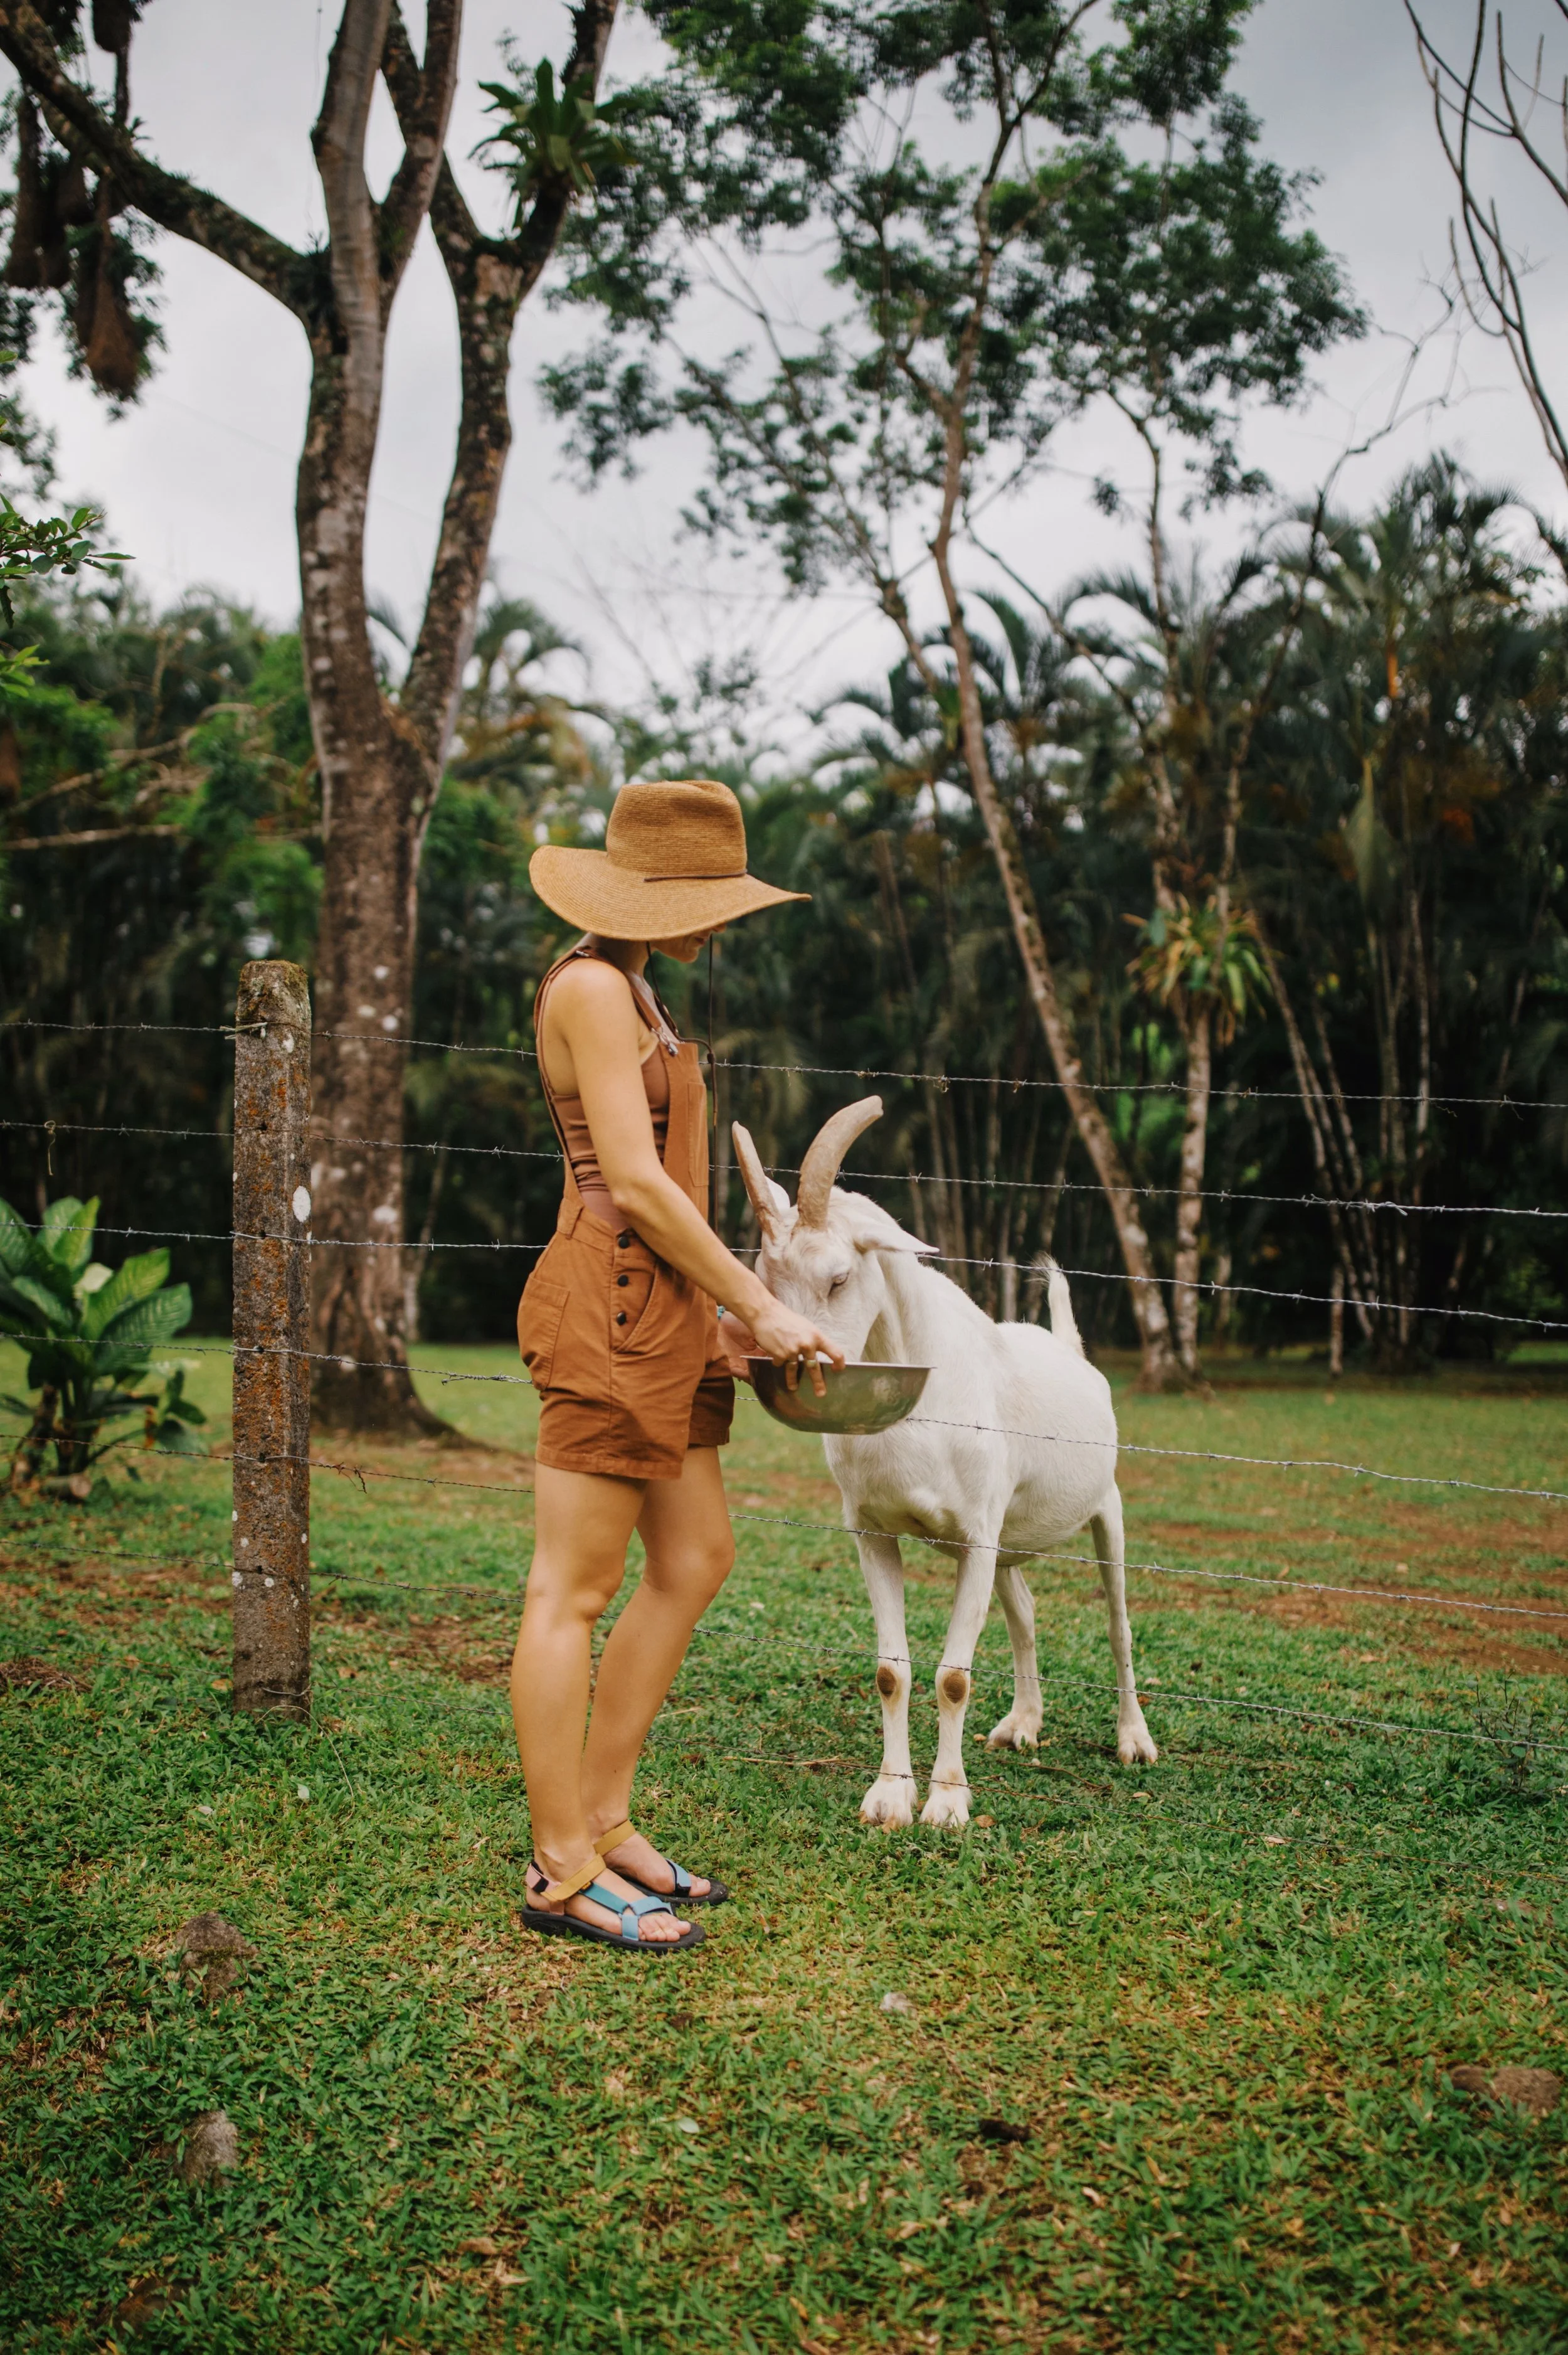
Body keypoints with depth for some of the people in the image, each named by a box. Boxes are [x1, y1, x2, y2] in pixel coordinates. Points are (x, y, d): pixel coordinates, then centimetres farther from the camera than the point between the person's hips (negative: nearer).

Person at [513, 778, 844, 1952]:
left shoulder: (629, 992, 19)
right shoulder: (593, 988, -11)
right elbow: (636, 1181, -17)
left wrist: (712, 1311, 16)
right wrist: (758, 1303, -12)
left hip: (657, 1309, 10)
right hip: (607, 1304, -10)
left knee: (696, 1560, 13)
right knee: (575, 1590, -5)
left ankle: (604, 1821, 21)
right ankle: (563, 1873, 3)